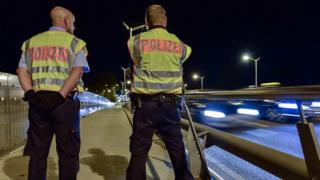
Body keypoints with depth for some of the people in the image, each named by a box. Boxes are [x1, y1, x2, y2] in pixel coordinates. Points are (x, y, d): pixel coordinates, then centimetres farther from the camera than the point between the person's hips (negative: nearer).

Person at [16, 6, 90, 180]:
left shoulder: (32, 41, 16)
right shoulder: (74, 42, 3)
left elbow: (22, 70, 5)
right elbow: (77, 71, -13)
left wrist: (30, 93, -5)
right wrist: (60, 96, -17)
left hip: (37, 101, 4)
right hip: (64, 101, -4)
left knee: (37, 151, 12)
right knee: (67, 151, 6)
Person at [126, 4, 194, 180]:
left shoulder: (136, 41, 1)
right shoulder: (179, 44, 7)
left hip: (145, 103, -2)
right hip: (170, 104, 2)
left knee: (139, 150, 6)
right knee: (177, 149, 14)